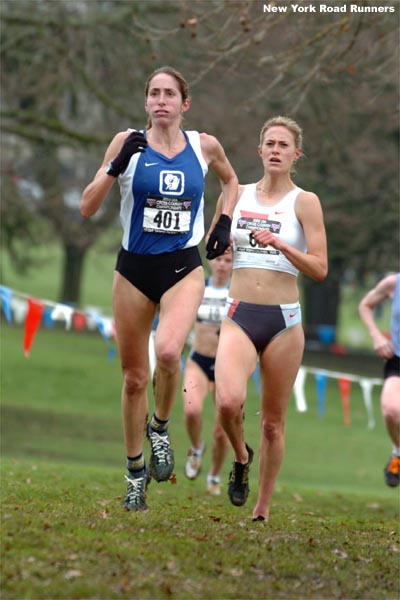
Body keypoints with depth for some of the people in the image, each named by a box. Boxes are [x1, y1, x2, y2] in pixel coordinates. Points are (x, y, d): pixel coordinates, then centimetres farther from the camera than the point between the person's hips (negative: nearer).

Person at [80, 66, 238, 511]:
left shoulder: (204, 146, 1)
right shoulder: (128, 143, -4)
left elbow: (230, 180, 23)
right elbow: (87, 208, -6)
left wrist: (224, 224, 9)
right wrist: (115, 168, -19)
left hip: (183, 268, -1)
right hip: (134, 269, 1)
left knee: (168, 352, -28)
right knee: (134, 378, 7)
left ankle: (160, 428, 1)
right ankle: (136, 473, 24)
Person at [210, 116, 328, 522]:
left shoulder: (304, 202, 0)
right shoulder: (235, 195, 8)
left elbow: (320, 268, -8)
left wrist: (279, 244, -19)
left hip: (283, 320, -1)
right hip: (239, 317, 1)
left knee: (272, 421, 5)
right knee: (229, 402, -24)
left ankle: (262, 511, 17)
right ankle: (240, 456, 7)